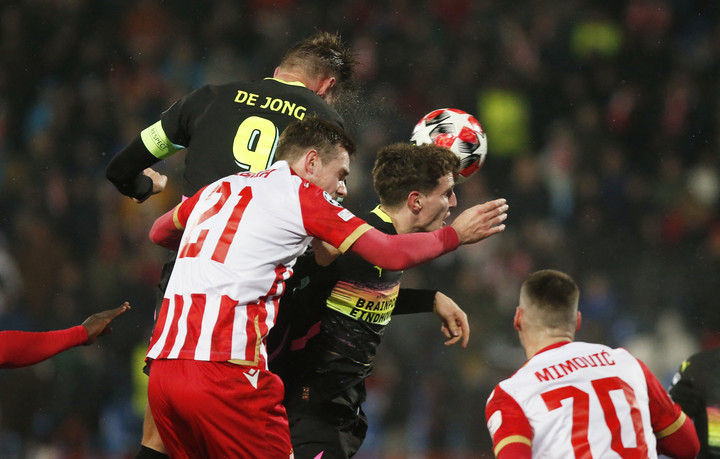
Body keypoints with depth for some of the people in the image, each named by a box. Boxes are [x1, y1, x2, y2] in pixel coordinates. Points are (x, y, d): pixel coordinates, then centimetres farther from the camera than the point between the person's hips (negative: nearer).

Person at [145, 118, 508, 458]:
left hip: (162, 368, 7)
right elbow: (392, 254, 0)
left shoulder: (218, 188, 22)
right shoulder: (301, 193, 3)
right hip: (223, 371, -7)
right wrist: (456, 234, 15)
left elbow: (158, 233, 42)